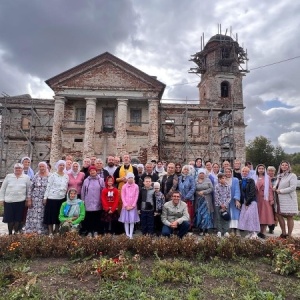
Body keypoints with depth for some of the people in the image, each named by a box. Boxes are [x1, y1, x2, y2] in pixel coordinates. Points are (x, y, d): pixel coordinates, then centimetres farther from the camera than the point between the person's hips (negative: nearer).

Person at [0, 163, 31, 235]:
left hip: (21, 201, 0)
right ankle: (10, 233, 20)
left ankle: (16, 232, 20)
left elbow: (29, 189, 6)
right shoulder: (8, 176, 2)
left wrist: (28, 198, 5)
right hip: (9, 201, 0)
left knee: (18, 218, 5)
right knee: (9, 218, 5)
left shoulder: (26, 177, 1)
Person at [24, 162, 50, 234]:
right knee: (34, 215, 1)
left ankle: (41, 231, 12)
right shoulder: (36, 176, 4)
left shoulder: (49, 177, 1)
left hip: (45, 199, -1)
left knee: (42, 216, 3)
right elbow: (31, 188, 3)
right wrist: (29, 199, -2)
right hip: (35, 199, 1)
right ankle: (32, 231, 10)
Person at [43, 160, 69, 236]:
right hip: (52, 198, -4)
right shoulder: (53, 175, -5)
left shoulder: (66, 176, 7)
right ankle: (50, 232, 12)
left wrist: (66, 196, 8)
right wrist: (45, 197, -8)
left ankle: (56, 232, 22)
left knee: (59, 216, 10)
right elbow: (48, 187, -6)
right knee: (51, 215, 2)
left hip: (62, 199, 4)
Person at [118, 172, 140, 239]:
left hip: (133, 206, 0)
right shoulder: (124, 186, -1)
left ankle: (131, 235, 8)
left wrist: (132, 205, -7)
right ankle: (127, 234, 15)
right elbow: (123, 197, -1)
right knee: (126, 221, 4)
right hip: (125, 206, 0)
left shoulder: (136, 186, -2)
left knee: (132, 221, 0)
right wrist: (126, 205, -9)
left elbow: (136, 197, -1)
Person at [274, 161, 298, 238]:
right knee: (279, 215, 8)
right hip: (279, 200, 7)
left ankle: (289, 235, 9)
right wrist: (275, 188, 2)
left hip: (288, 200, -7)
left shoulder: (292, 175, -6)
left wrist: (280, 191, -14)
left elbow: (293, 187, -16)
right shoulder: (279, 176, 16)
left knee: (289, 217, 0)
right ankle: (283, 233, 22)